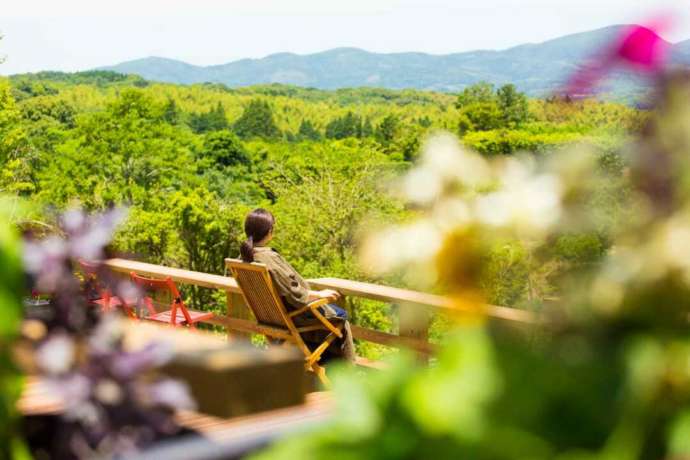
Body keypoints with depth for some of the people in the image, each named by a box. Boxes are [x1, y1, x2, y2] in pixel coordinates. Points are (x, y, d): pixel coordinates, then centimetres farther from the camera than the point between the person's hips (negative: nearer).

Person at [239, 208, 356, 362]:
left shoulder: (245, 256, -6)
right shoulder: (270, 257, -32)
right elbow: (295, 294, -26)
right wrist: (320, 294, -10)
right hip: (291, 314, -9)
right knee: (341, 316, 14)